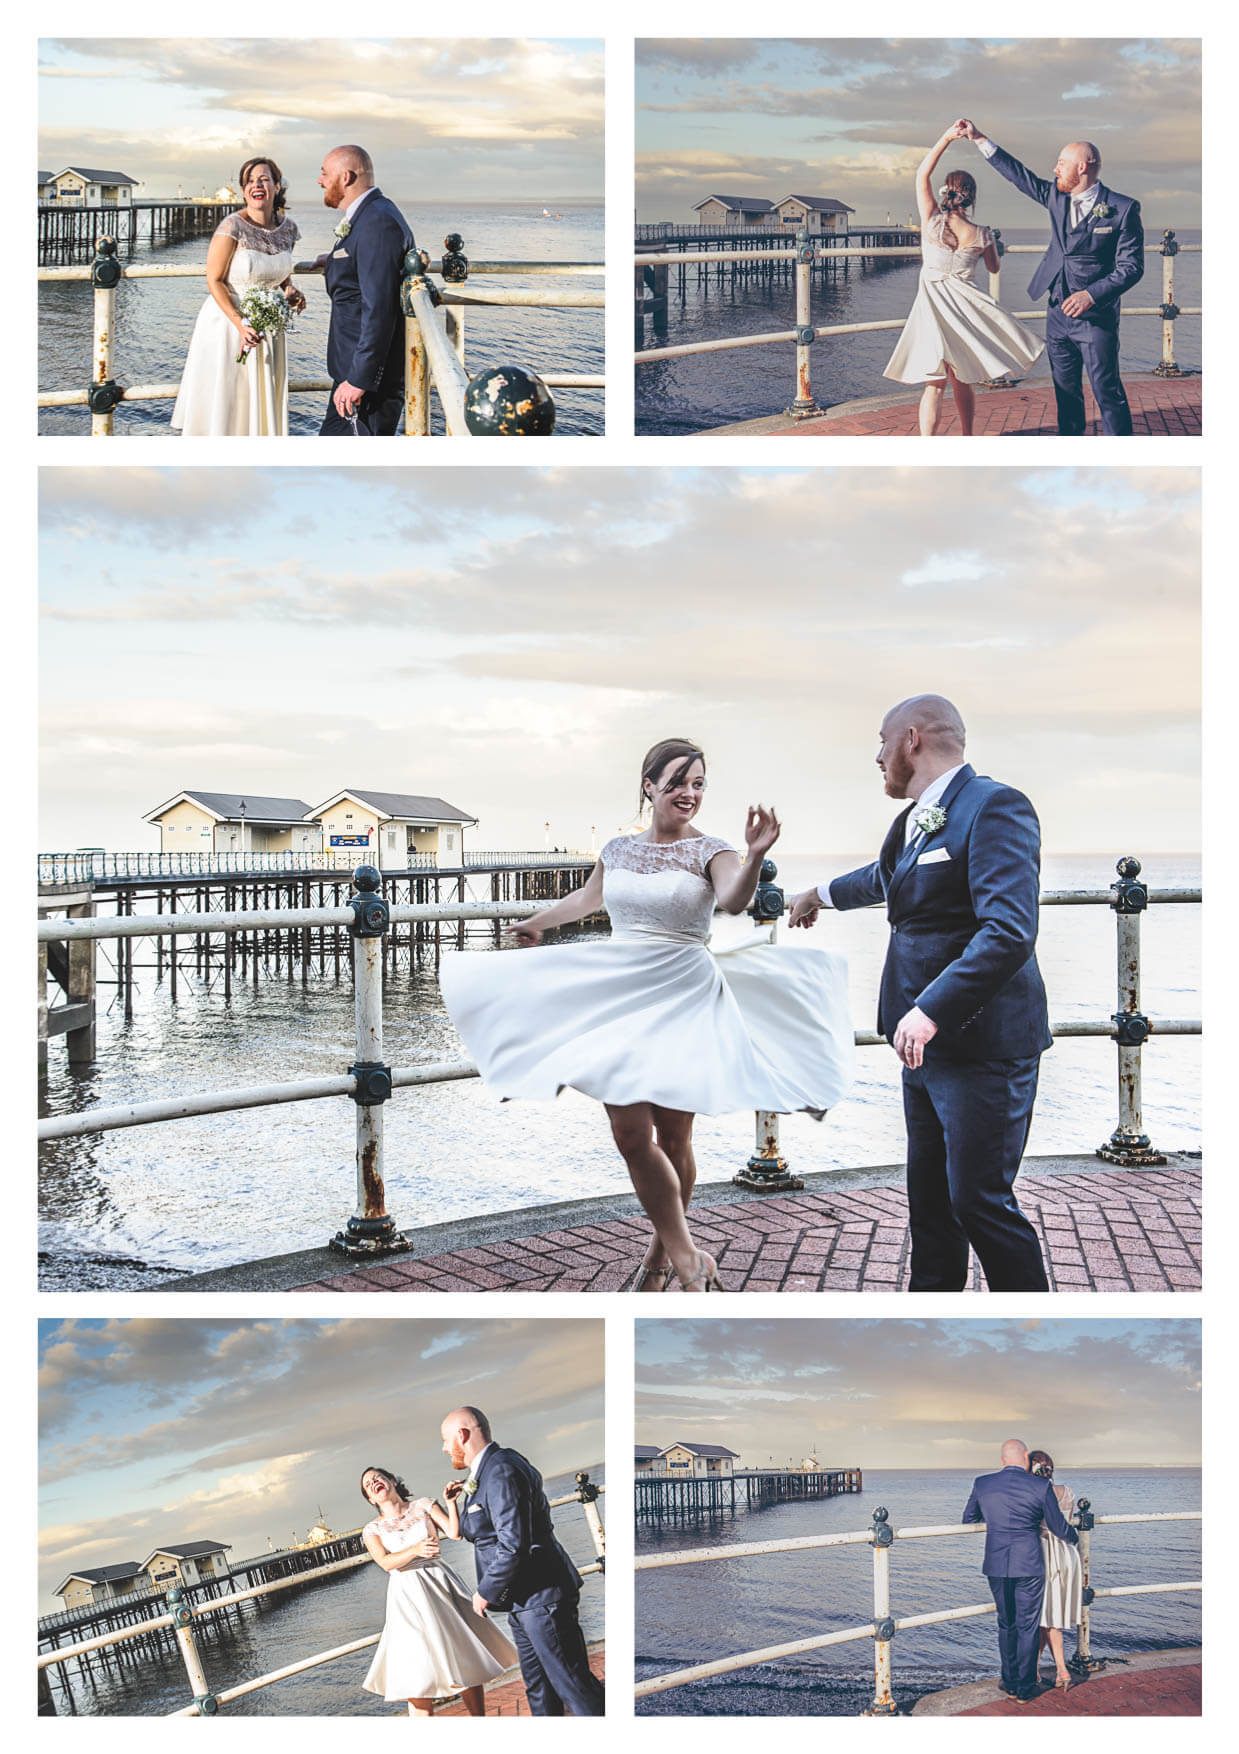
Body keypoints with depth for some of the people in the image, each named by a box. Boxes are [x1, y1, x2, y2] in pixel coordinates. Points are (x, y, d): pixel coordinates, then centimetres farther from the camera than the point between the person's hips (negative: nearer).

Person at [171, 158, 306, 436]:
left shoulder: (288, 227, 1)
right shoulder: (232, 227, -17)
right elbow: (214, 281, -14)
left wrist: (290, 291, -3)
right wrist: (241, 325, -24)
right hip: (229, 324, -5)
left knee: (263, 409, 11)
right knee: (223, 405, 2)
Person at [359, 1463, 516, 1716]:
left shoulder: (423, 1506, 8)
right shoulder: (372, 1530, 8)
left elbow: (455, 1533, -5)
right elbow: (386, 1562, -9)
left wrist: (451, 1502, -18)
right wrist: (415, 1550, -24)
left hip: (441, 1586, 1)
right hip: (408, 1598, -1)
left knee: (467, 1661, 2)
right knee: (418, 1679, -7)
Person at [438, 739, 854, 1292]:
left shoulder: (709, 851, -3)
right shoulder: (618, 850, 10)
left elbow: (732, 901, -25)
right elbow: (587, 898, 31)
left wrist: (754, 855, -44)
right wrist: (535, 924, 46)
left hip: (681, 999, -3)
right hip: (618, 996, 4)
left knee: (672, 1137, 3)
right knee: (631, 1134, -7)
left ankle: (663, 1250, 23)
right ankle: (687, 1257, -1)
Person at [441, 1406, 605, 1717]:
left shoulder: (501, 1472, -20)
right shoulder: (495, 1466, 12)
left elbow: (513, 1547, -26)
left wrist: (485, 1592, -14)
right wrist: (467, 1495, 13)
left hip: (542, 1599, -11)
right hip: (525, 1601, 11)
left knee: (573, 1685, -7)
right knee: (538, 1691, 17)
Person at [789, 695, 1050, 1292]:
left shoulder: (994, 806, -16)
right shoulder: (915, 819, 16)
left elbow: (1009, 930, -27)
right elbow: (885, 878, 40)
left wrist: (931, 1009, -31)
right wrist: (822, 894, 57)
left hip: (982, 1045, -10)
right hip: (927, 1042, 10)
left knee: (979, 1199, -7)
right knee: (929, 1198, 16)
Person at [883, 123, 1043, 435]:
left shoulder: (932, 222, -9)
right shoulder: (981, 234, -5)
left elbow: (922, 173, 0)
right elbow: (994, 267, 15)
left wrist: (947, 137, -3)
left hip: (933, 307, -1)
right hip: (966, 305, 1)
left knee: (935, 383, 0)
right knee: (961, 381, 16)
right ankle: (967, 439, 29)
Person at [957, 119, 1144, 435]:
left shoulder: (1123, 209, -9)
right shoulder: (1056, 196, 8)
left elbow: (1131, 266, -11)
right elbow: (1019, 174, 17)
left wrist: (1092, 295, -24)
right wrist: (978, 139, 16)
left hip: (1096, 316, -6)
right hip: (1059, 314, 6)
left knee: (1108, 393, -7)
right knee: (1066, 392, 12)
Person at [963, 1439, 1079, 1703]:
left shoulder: (982, 1484, -1)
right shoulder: (1040, 1487, -8)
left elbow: (968, 1520, 14)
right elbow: (1059, 1527, 2)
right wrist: (1073, 1539, 25)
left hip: (996, 1566, 3)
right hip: (1029, 1566, -2)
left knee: (1006, 1625, 18)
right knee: (1028, 1627, 9)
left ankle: (1010, 1683, 26)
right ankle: (1025, 1689, 15)